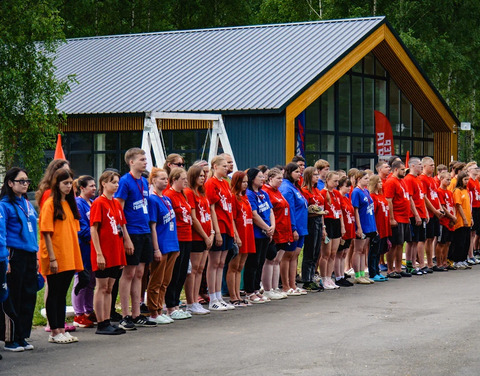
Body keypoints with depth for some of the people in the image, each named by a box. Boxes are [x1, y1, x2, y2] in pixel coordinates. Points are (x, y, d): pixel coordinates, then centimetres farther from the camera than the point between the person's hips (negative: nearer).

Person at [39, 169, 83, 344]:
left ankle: (61, 329, 15)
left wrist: (75, 255, 11)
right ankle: (54, 332, 4)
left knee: (62, 294, 11)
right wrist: (52, 258, -17)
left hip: (69, 257, 7)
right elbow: (47, 233, -13)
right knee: (54, 294, 0)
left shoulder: (70, 204, 14)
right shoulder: (50, 204, -9)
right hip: (56, 259, -7)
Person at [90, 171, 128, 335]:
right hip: (103, 254, -7)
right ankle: (101, 325, 2)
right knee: (101, 288, -1)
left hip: (115, 253, 7)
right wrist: (98, 253, -18)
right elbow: (93, 230, -13)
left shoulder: (116, 204, 12)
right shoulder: (98, 203, -10)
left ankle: (107, 322, 16)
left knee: (109, 288, 11)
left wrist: (122, 252, 12)